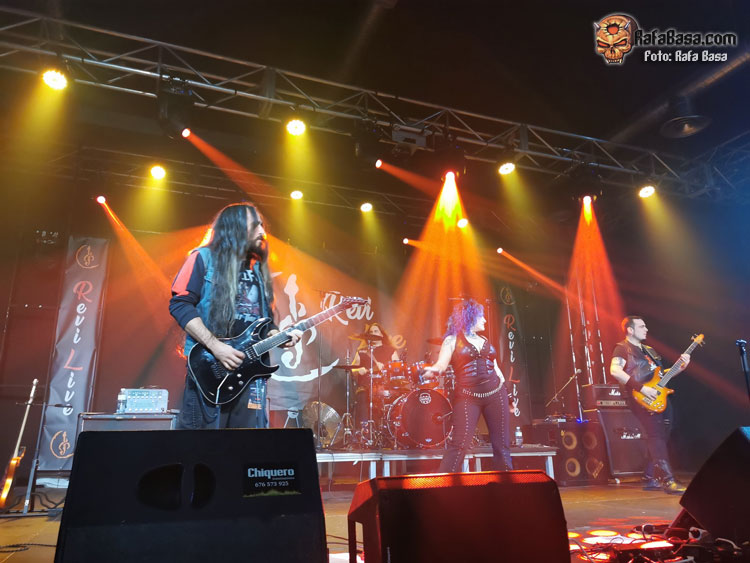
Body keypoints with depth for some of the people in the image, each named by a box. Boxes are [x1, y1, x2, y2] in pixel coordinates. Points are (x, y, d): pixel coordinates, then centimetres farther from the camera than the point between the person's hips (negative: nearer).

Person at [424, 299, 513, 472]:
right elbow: (441, 365, -8)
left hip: (496, 393, 5)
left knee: (502, 444, 5)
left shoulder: (484, 340, 19)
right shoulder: (452, 340, 4)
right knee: (460, 443, -12)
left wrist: (505, 393, 18)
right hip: (468, 396, -5)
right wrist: (434, 369, -30)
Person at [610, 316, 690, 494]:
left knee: (661, 437, 7)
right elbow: (615, 371, -20)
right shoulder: (622, 349, -3)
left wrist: (681, 367, 9)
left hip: (659, 398, 8)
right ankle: (669, 481, -18)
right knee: (656, 435, -16)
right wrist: (642, 388, -22)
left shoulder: (649, 350, 23)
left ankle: (650, 479, 16)